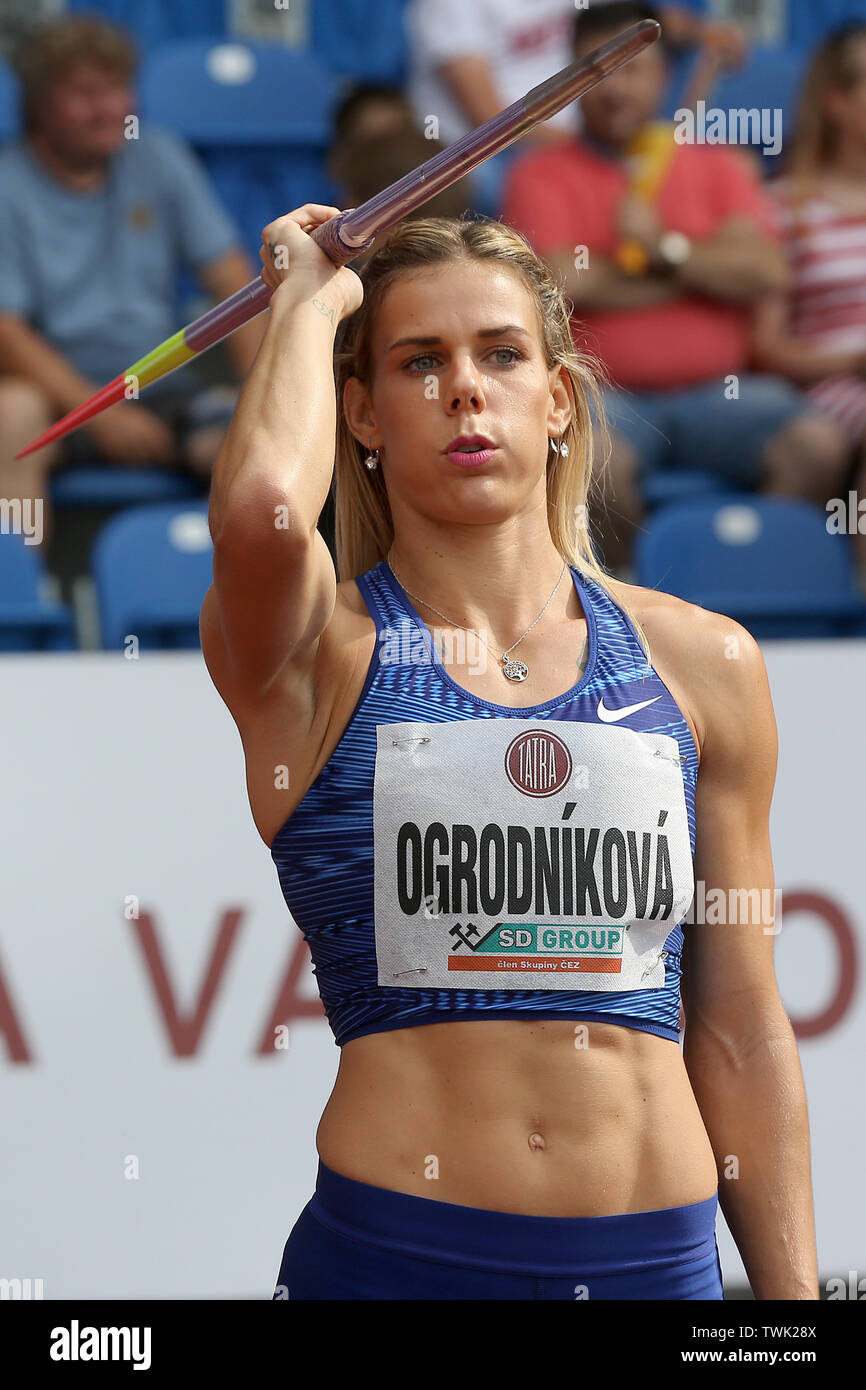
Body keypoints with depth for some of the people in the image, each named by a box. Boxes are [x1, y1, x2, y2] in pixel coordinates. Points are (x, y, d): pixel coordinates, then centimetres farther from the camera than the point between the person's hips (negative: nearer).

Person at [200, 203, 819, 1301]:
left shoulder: (700, 664, 8)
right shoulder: (324, 653, 0)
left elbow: (741, 1035, 11)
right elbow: (262, 506, -24)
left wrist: (793, 1290, 9)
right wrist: (309, 299, -6)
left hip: (660, 1253, 3)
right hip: (397, 1250, -3)